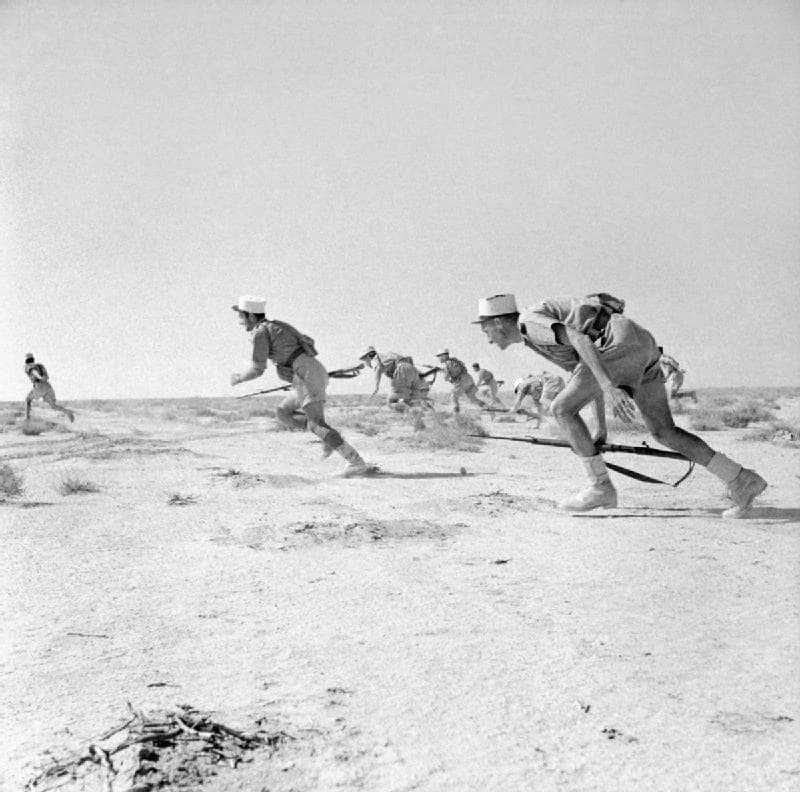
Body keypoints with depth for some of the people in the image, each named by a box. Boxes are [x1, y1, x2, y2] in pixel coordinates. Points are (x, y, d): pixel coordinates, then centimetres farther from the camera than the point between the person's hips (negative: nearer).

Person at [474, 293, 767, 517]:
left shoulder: (529, 321, -2)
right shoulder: (540, 339, 28)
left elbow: (578, 338, -19)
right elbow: (587, 375, 33)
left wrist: (608, 387, -29)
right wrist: (601, 428, 36)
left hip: (621, 342, -10)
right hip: (643, 344, 10)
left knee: (562, 408, -3)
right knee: (664, 432, 11)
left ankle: (600, 486, 2)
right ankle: (742, 481, 9)